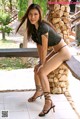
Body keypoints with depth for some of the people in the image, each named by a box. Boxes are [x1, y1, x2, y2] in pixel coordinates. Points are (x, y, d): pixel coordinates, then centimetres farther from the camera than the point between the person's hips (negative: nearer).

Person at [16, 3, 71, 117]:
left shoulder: (43, 27, -27)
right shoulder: (33, 27, 0)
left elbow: (44, 48, -20)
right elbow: (39, 45, 5)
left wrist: (43, 64, -9)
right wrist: (41, 62, 4)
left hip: (63, 51, -9)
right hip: (56, 51, 9)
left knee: (42, 72, -20)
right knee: (37, 68, 14)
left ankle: (49, 101, -13)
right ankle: (39, 91, 38)